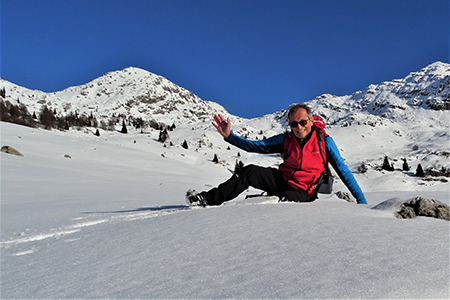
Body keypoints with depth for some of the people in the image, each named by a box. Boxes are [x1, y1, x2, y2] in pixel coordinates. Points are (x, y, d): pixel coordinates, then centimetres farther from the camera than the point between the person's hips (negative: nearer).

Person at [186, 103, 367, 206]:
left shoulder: (324, 141, -8)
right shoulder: (286, 139, 0)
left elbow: (342, 170, -3)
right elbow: (257, 146, -1)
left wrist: (361, 199, -7)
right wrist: (229, 136, -12)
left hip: (302, 192, -3)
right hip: (281, 180, 3)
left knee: (286, 200, -37)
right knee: (250, 172, -20)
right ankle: (209, 199, -19)